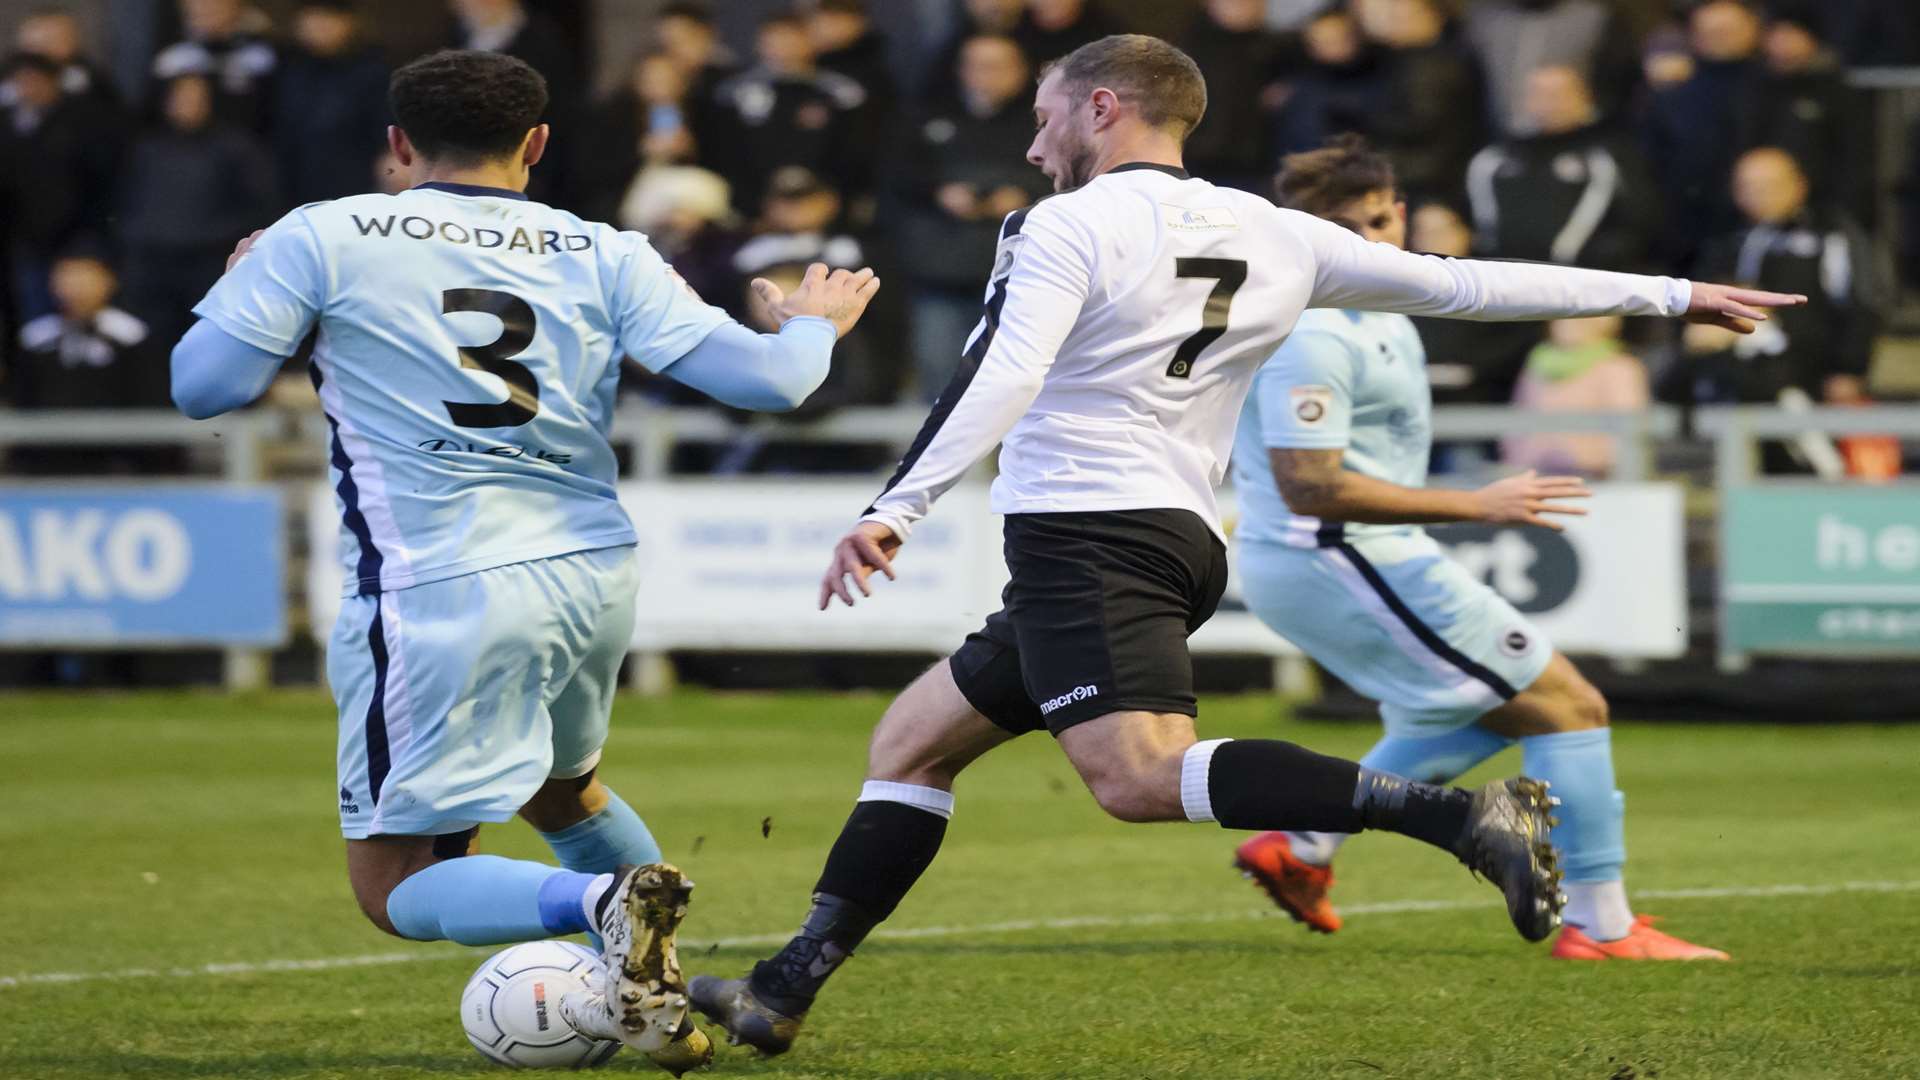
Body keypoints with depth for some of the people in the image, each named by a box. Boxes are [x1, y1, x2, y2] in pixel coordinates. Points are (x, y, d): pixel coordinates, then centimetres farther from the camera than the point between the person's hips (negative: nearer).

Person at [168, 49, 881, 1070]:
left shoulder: (321, 239, -3)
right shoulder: (603, 256, 5)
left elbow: (201, 385, -2)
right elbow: (762, 376, 1)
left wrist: (236, 286, 20)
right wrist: (813, 326, 25)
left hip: (438, 599, -5)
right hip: (594, 577, 5)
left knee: (395, 883, 2)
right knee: (562, 793, 34)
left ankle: (604, 900, -23)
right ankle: (656, 985, 28)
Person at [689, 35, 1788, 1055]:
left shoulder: (1065, 227, -3)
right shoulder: (1274, 238, 15)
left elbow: (999, 383, -18)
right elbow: (1462, 285, 15)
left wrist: (894, 512, -26)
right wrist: (1666, 295, 22)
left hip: (1085, 537, -9)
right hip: (1181, 540, 9)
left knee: (1140, 774, -25)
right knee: (913, 739, 17)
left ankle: (1463, 815, -39)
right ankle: (787, 989, 15)